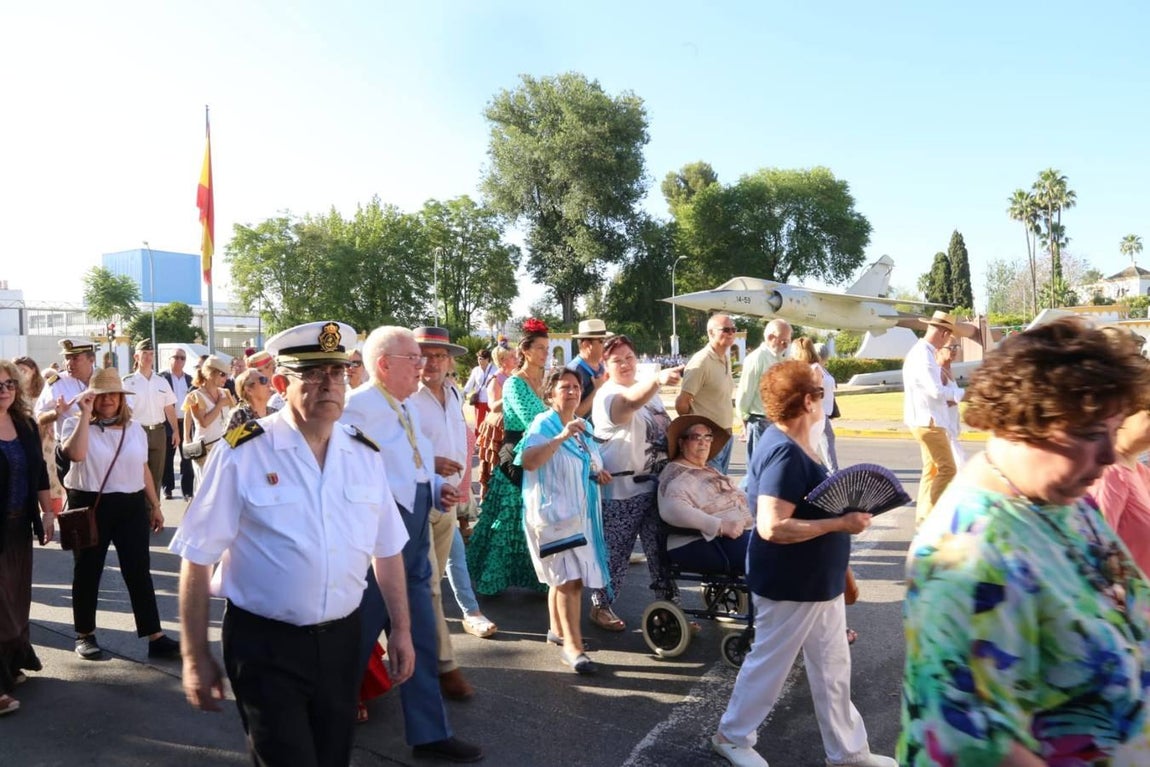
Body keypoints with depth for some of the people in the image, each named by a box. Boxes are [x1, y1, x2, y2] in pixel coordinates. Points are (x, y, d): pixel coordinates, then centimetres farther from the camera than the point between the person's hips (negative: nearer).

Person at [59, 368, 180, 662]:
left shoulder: (134, 428, 9)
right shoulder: (76, 424, -3)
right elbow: (75, 454, -25)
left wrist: (155, 506, 13)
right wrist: (85, 414, -20)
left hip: (131, 506, 3)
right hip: (89, 506, -3)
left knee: (139, 571, 1)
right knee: (87, 571, 10)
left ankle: (155, 636, 4)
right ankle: (85, 634, 27)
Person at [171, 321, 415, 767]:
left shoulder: (365, 455, 1)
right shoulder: (242, 454, -13)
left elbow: (387, 550, 9)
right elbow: (198, 558, -9)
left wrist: (401, 629, 9)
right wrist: (196, 657, -7)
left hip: (341, 640, 5)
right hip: (265, 645, -4)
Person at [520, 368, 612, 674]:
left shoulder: (584, 426, 13)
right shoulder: (542, 425, -10)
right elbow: (528, 461, -27)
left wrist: (599, 474, 5)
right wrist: (561, 436, -34)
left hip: (581, 512, 8)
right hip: (553, 511, -7)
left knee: (561, 576, 17)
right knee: (570, 578, -12)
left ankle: (558, 628, 33)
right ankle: (573, 647, -6)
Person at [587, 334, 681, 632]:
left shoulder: (649, 389, 11)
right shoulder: (607, 396, -16)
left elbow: (665, 426, 23)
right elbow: (632, 400, -40)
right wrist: (658, 379, -58)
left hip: (655, 484, 7)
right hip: (621, 491, -7)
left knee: (661, 548, 14)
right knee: (615, 552, 4)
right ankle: (600, 606, 23)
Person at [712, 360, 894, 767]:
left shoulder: (791, 445, 5)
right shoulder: (784, 453, -27)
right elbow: (772, 527, -33)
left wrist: (844, 512, 7)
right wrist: (840, 524, -27)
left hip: (817, 580, 10)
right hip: (790, 584, -9)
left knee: (832, 668, 19)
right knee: (768, 663, 9)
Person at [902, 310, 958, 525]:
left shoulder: (918, 351, 13)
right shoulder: (924, 355, -20)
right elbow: (937, 392, -25)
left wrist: (945, 399, 8)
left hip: (924, 419, 10)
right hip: (928, 421, -10)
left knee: (931, 469, 15)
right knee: (947, 469, -6)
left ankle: (923, 515, 20)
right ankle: (928, 514, -3)